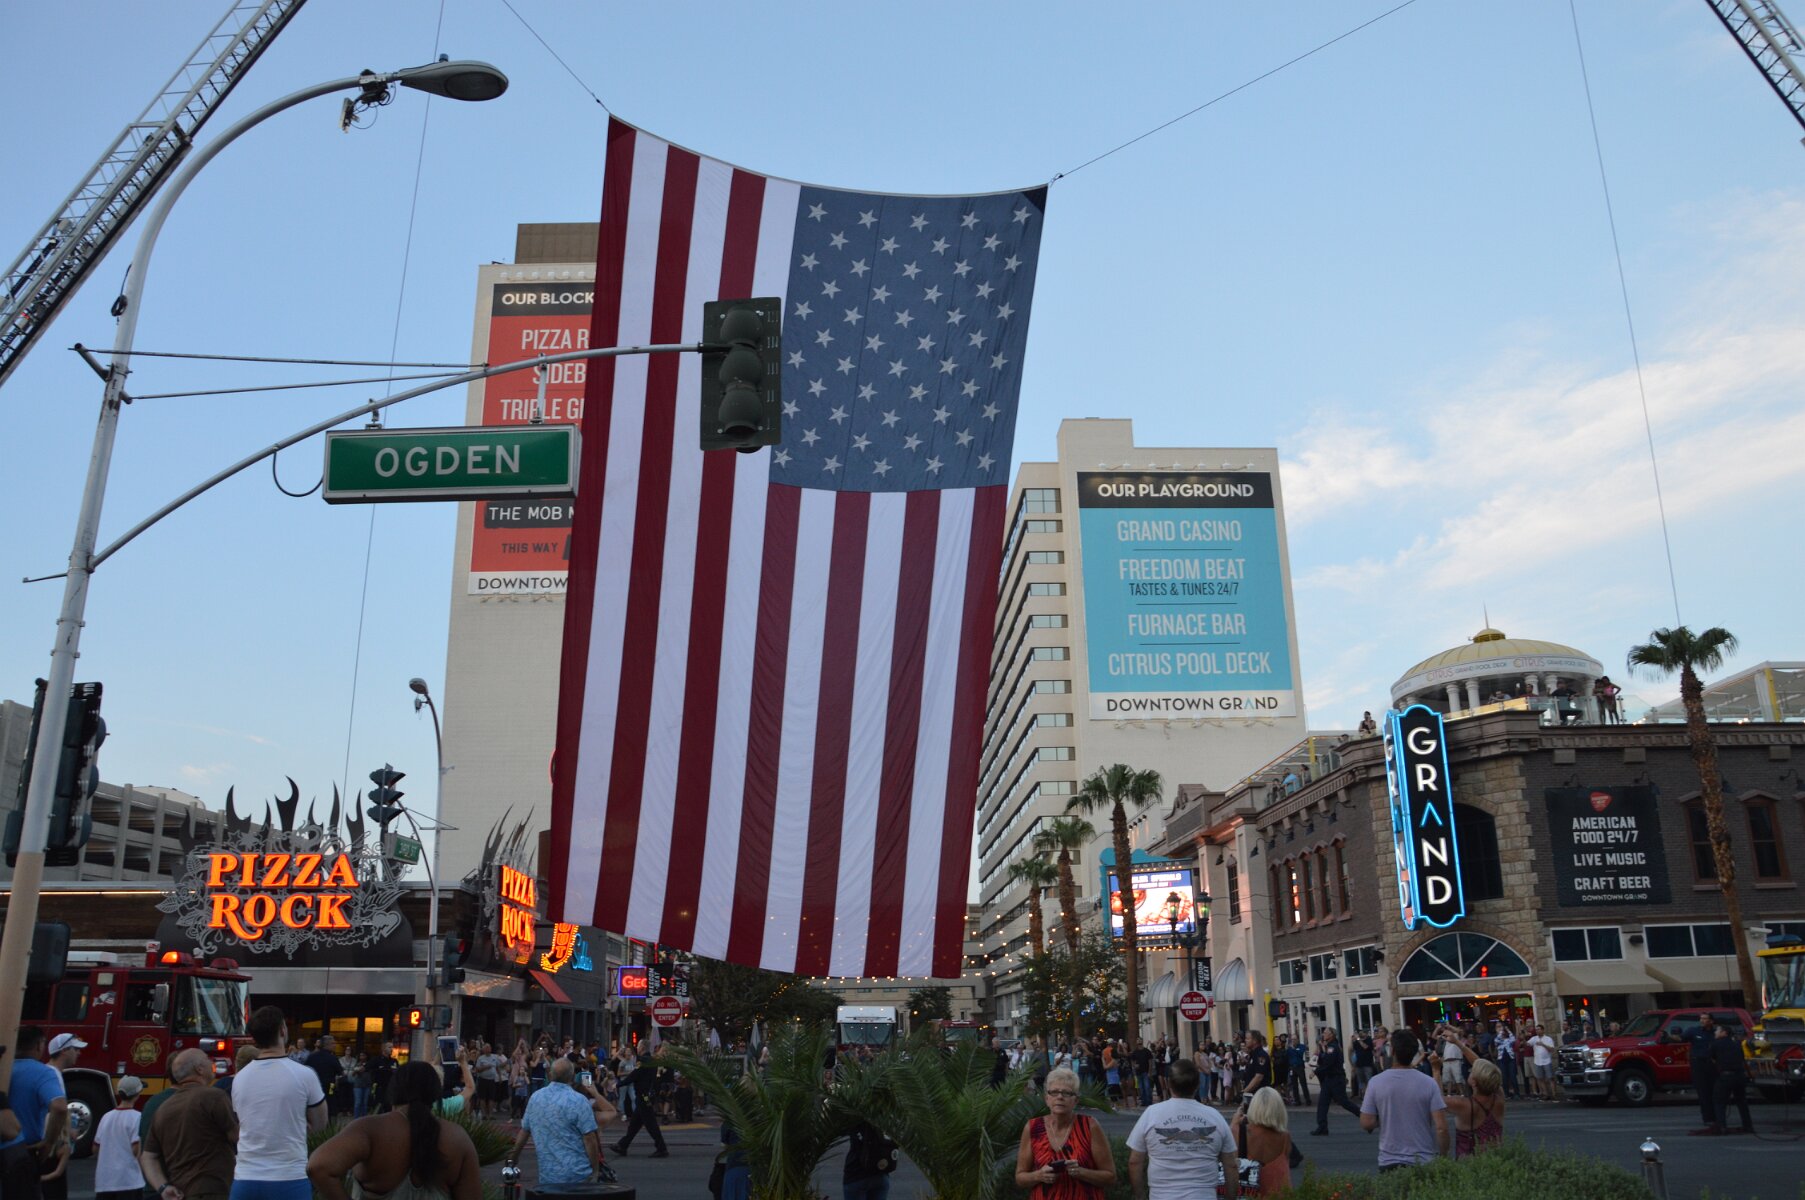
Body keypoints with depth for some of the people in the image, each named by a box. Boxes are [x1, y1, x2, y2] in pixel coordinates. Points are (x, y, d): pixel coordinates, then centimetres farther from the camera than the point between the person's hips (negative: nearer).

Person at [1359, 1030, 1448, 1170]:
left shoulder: (1376, 1082, -8)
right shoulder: (1428, 1083, -9)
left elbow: (1366, 1123, -7)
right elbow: (1441, 1127, -12)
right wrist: (1443, 1158, 2)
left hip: (1389, 1163, 0)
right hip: (1424, 1162, 0)